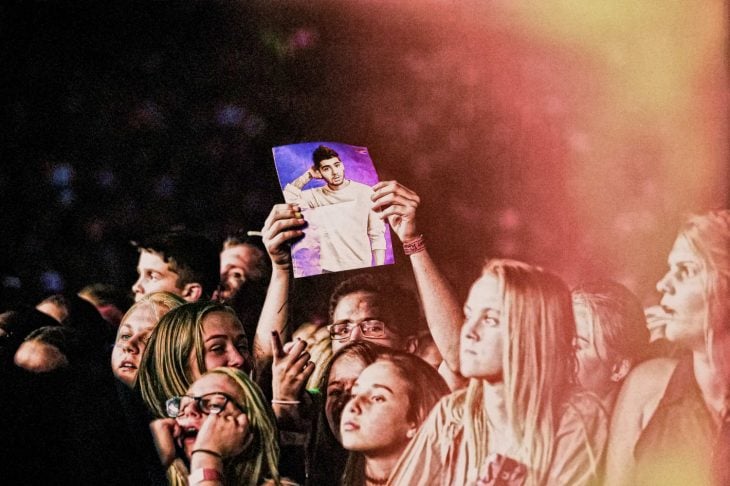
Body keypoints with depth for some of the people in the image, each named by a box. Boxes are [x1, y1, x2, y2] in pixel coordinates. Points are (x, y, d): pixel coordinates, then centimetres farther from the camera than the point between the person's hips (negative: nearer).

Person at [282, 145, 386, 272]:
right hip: (330, 269, 1)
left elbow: (377, 235, -2)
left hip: (361, 268, -1)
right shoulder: (317, 196, 3)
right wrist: (308, 175, -4)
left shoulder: (365, 193, -3)